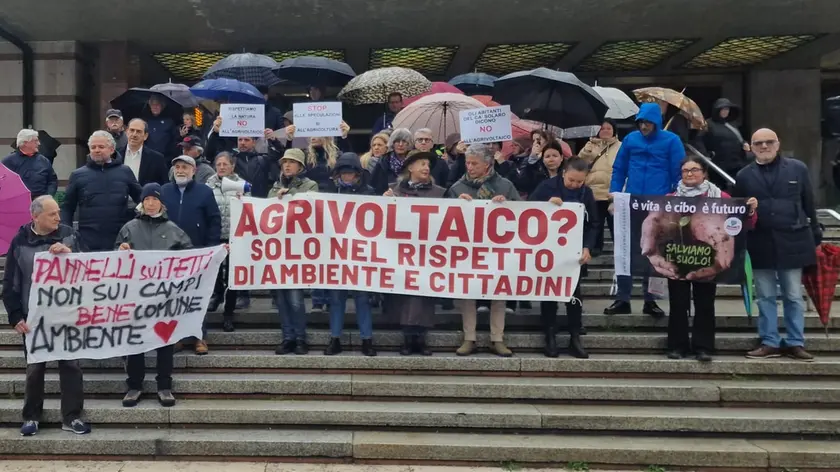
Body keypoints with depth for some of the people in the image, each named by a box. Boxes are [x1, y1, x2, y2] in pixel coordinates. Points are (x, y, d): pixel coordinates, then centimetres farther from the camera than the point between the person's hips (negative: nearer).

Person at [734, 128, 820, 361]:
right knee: (765, 296, 8)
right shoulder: (744, 175, 5)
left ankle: (795, 343, 17)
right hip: (761, 244, 1)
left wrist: (815, 235, 5)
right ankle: (770, 342, 17)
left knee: (793, 296, 8)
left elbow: (808, 204, 5)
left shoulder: (798, 168, 3)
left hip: (792, 241, -1)